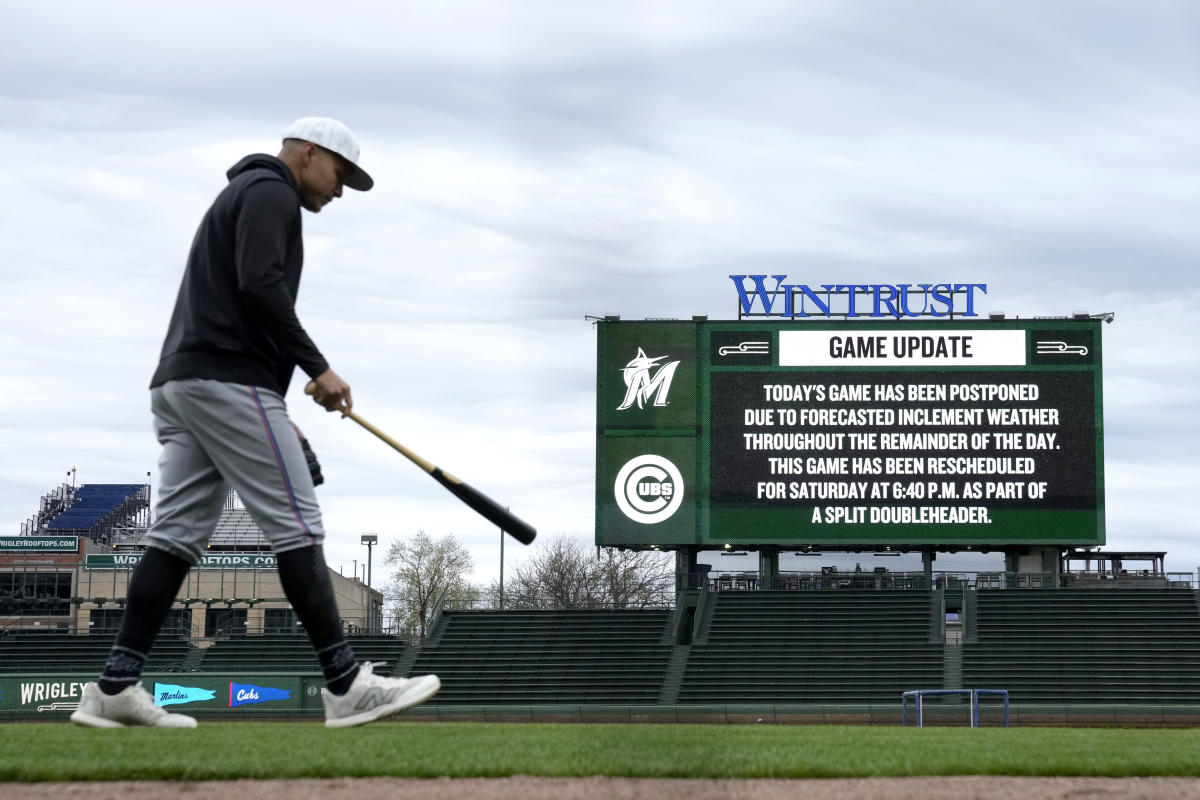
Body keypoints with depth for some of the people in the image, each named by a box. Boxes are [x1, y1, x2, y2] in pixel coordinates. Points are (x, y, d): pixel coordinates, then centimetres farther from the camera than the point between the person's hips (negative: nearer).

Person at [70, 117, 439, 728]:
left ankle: (115, 688, -2)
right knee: (296, 527, -10)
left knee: (178, 535, 4)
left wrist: (279, 418, 23)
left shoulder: (238, 195, 30)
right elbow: (260, 285, -18)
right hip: (230, 381, -10)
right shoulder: (272, 192, -2)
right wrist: (318, 367, -15)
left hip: (177, 382, 10)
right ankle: (346, 685, -11)